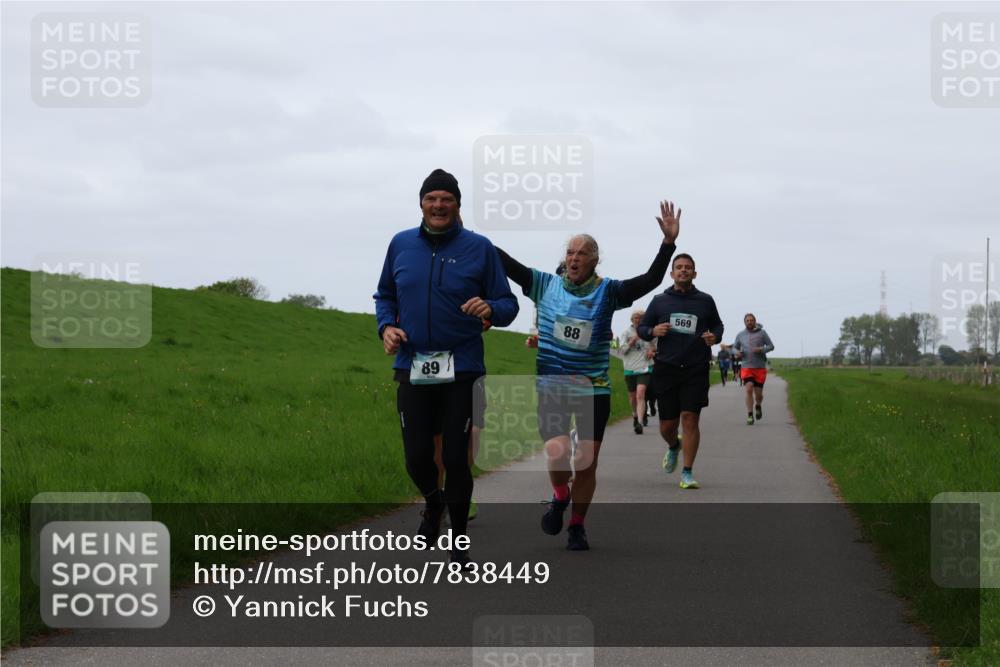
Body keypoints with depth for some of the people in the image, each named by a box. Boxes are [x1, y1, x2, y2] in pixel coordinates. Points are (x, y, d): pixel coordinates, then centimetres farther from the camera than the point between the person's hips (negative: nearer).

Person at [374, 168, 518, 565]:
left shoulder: (479, 248, -1)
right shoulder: (401, 244, 7)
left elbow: (508, 304, 2)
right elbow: (385, 294, 19)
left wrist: (491, 309, -21)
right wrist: (386, 326, 0)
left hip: (461, 369, -2)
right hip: (412, 368, 2)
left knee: (455, 458, -1)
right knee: (417, 457, 3)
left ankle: (459, 543, 15)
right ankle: (433, 503, 38)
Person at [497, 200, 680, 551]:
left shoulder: (607, 292, -1)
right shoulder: (545, 285, 2)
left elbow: (650, 280, -12)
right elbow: (508, 265, -1)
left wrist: (668, 243, -24)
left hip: (594, 389, 0)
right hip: (551, 387, 0)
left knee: (587, 461, 3)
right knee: (557, 453, -16)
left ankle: (577, 526, 23)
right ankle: (560, 497, 18)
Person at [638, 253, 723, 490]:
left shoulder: (705, 301, 9)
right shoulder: (659, 301, 9)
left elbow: (717, 325, 22)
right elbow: (642, 328, 15)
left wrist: (715, 336, 0)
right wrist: (653, 331, -8)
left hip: (696, 370, -1)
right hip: (666, 368, 1)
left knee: (690, 418, -11)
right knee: (667, 425, 5)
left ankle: (687, 473, -6)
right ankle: (673, 447, 41)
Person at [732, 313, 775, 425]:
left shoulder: (762, 333, 1)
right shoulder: (740, 335, 8)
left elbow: (771, 346, 3)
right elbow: (735, 347, 19)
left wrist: (761, 349, -16)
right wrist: (737, 352, -5)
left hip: (760, 367, -1)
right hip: (747, 367, 1)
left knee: (758, 393, 2)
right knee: (748, 389, -17)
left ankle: (758, 406, 37)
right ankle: (750, 416, -13)